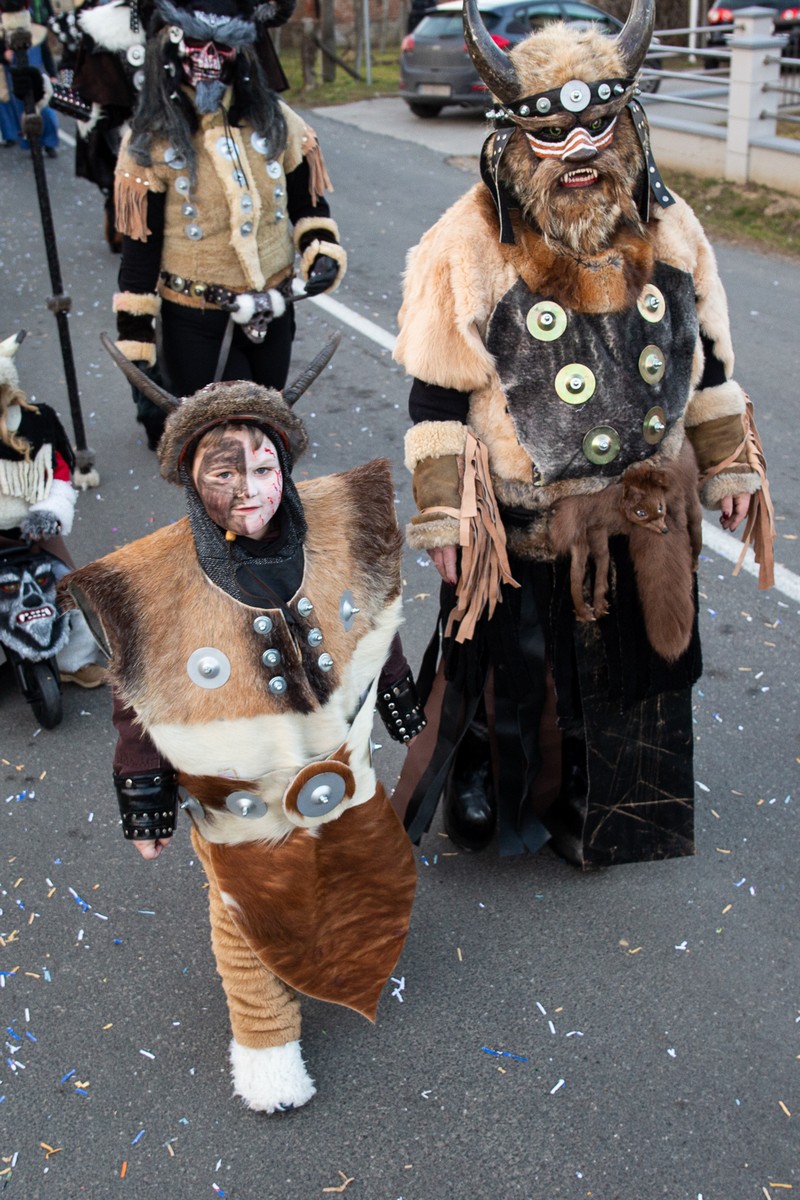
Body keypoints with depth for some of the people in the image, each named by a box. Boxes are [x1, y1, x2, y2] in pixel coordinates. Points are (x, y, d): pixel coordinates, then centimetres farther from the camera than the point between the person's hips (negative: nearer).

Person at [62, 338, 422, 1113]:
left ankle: (361, 962, 65)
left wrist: (398, 698, 13)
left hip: (345, 771, 4)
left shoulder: (338, 524, -19)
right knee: (259, 919, 20)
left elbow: (373, 624, 0)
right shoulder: (153, 584, -29)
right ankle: (265, 1038, 51)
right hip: (243, 804, -4)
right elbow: (139, 703, -14)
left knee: (373, 873, 29)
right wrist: (145, 802, -7)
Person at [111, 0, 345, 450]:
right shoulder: (151, 142, -8)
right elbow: (140, 249, -7)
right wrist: (138, 352, -9)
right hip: (195, 325, -4)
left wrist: (322, 253, -9)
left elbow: (308, 201, 12)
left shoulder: (275, 121, -1)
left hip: (274, 313, 4)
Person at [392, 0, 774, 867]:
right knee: (514, 669, 15)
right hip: (523, 528, -4)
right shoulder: (471, 246, -15)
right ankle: (489, 794, 43)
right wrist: (443, 519, -14)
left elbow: (705, 361, 8)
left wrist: (728, 467, 9)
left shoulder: (668, 229, -2)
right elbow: (437, 396, -13)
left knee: (626, 667, 21)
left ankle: (597, 810, 47)